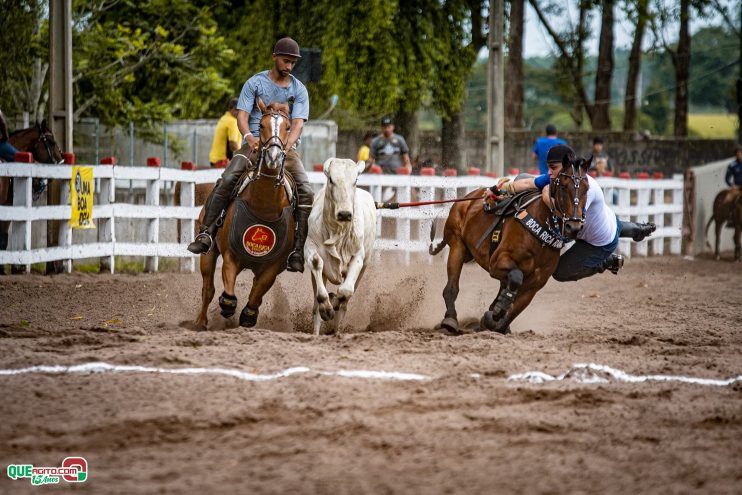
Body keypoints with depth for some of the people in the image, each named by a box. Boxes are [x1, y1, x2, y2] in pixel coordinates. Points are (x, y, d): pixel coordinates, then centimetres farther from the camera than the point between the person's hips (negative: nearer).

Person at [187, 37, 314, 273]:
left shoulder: (299, 90, 8)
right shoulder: (255, 83, 4)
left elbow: (298, 123, -2)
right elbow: (242, 115, -3)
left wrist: (287, 145, -24)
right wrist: (249, 137, -25)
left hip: (285, 146, 1)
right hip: (255, 143, -1)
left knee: (306, 192, -20)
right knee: (227, 180, -26)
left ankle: (297, 252, -18)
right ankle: (206, 233, -21)